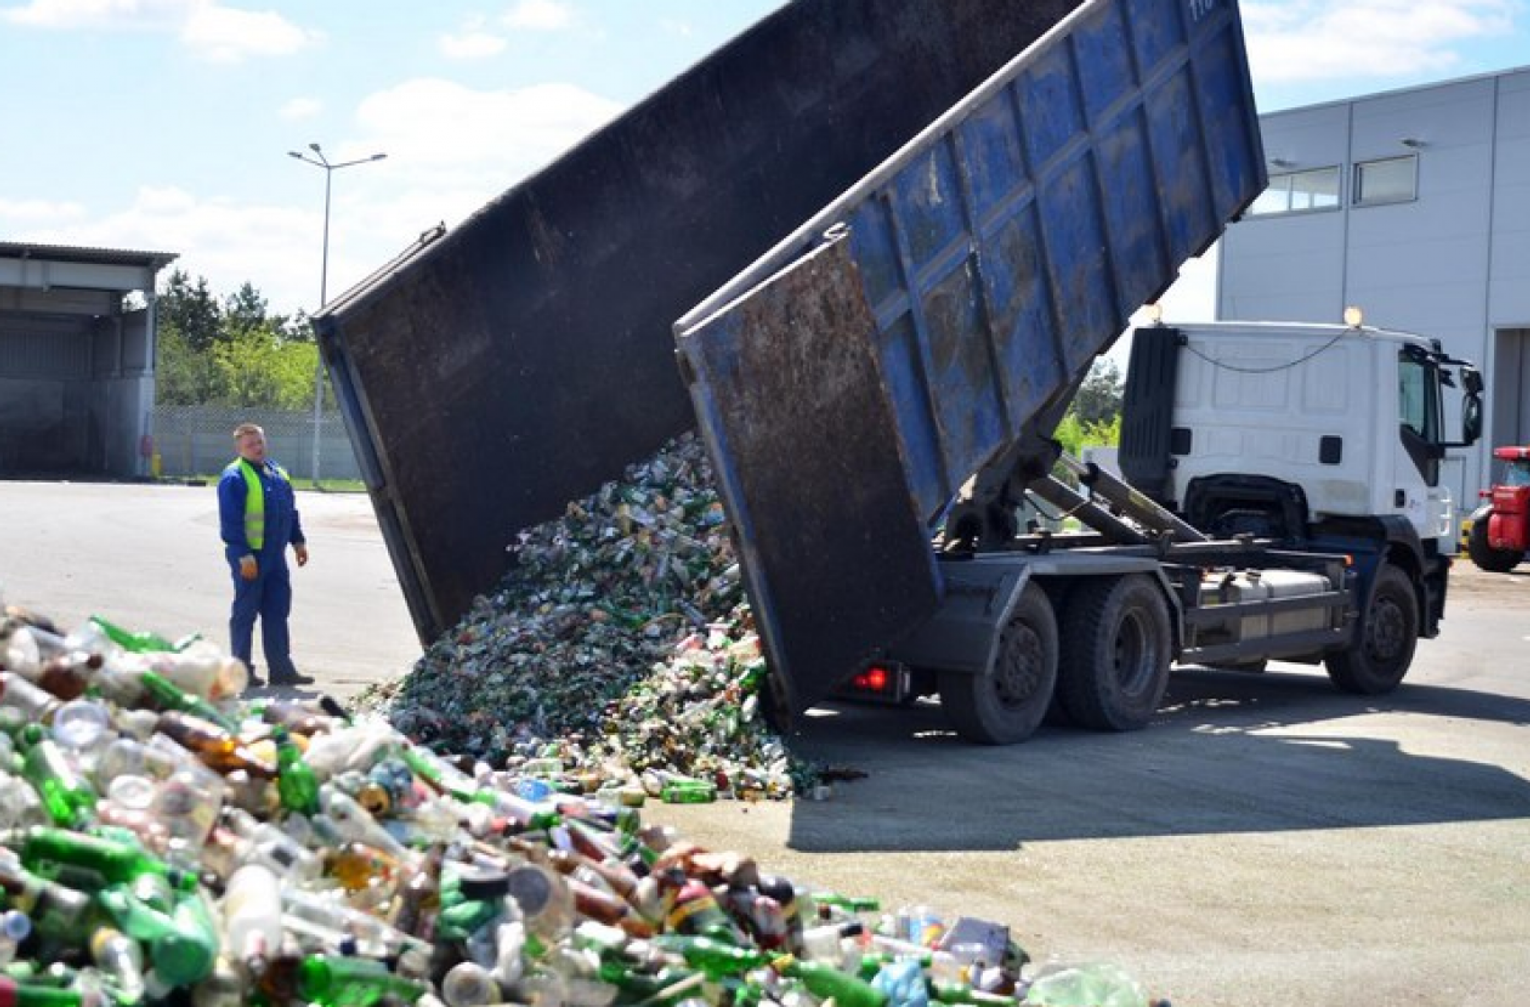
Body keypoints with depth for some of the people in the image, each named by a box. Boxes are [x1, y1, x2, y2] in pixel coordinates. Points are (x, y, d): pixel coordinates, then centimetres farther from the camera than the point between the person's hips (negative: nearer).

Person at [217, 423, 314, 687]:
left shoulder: (277, 473, 14)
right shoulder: (234, 477, -11)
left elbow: (290, 511, 22)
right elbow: (230, 521, -16)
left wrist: (298, 541, 17)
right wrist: (244, 555, -20)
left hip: (275, 555, 8)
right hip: (249, 557, -8)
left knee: (277, 611, 9)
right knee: (245, 612, 1)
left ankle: (281, 668, 14)